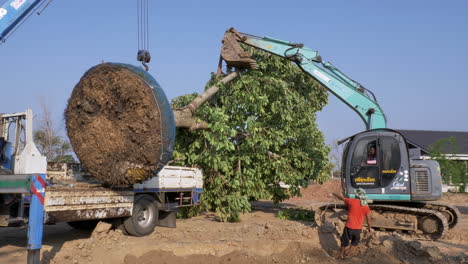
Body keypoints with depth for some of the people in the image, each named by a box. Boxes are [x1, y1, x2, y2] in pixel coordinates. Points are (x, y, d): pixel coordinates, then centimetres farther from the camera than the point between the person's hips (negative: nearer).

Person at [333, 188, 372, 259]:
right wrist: (369, 228, 17)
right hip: (358, 229, 2)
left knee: (345, 241, 19)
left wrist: (334, 194, 22)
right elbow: (368, 219, 1)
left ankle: (341, 255, 31)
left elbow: (342, 198, 4)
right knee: (355, 241, 29)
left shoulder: (352, 201, -10)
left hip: (349, 227, -2)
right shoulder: (366, 206, -3)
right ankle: (349, 252, 32)